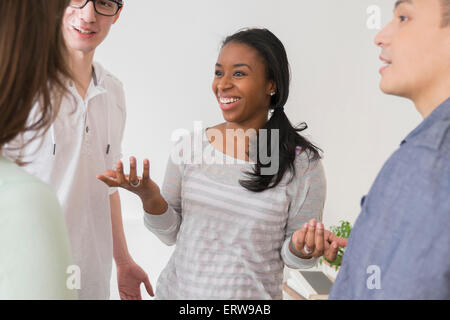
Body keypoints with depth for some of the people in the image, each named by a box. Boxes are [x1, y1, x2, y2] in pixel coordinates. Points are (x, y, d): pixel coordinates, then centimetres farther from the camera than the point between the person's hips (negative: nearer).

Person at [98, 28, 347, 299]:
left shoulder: (302, 164, -13)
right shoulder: (190, 146, -5)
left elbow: (290, 256, -5)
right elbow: (171, 234, 1)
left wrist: (300, 248, -25)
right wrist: (149, 196, -15)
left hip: (251, 296, -2)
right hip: (177, 290, 3)